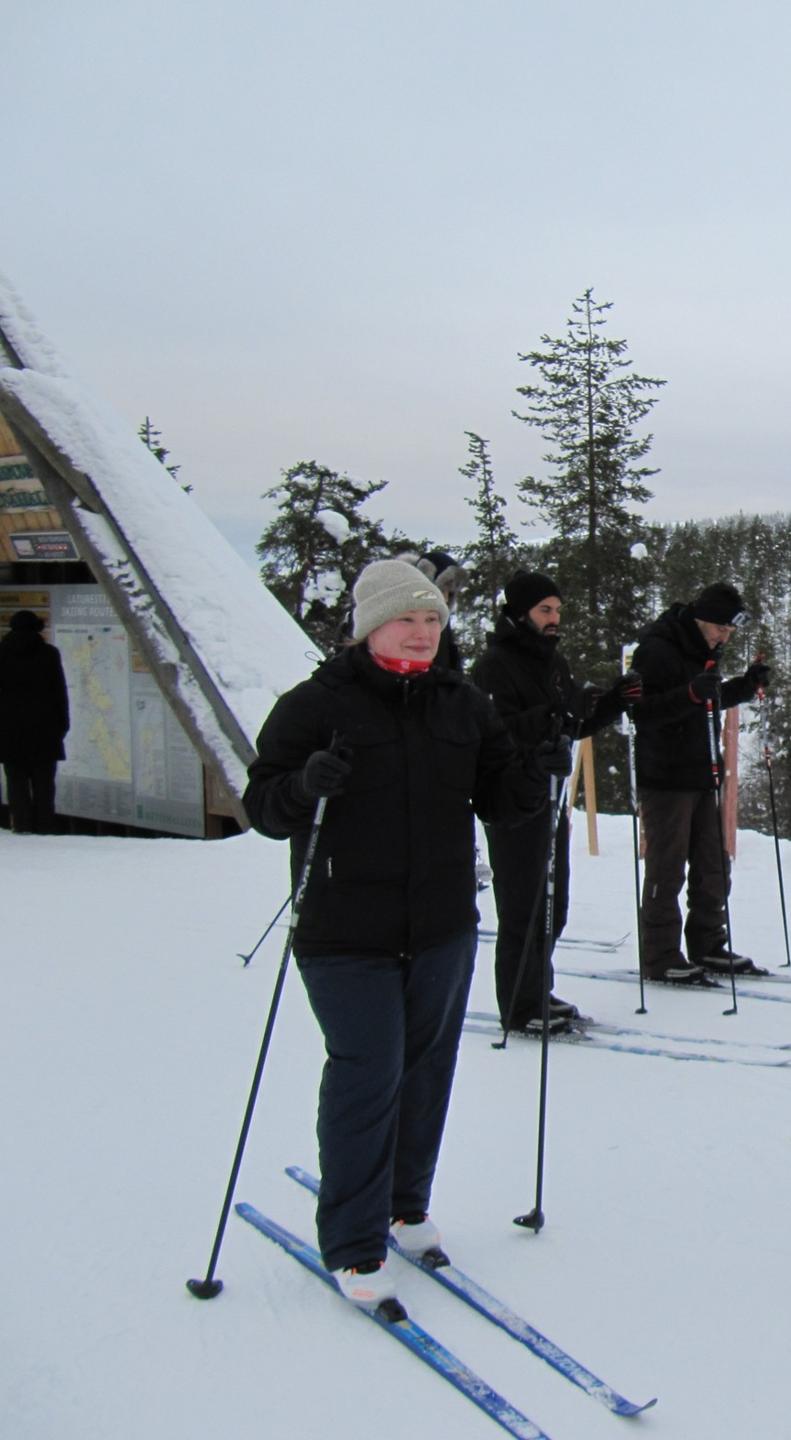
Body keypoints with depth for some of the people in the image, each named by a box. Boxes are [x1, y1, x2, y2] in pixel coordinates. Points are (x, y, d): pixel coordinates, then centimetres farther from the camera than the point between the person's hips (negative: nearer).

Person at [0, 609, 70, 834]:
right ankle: (44, 827, 4)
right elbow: (60, 691, 2)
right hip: (44, 728, 0)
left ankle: (22, 825, -3)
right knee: (43, 782, 6)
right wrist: (62, 723, 8)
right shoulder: (49, 653, 1)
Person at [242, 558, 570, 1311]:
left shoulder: (462, 704, 7)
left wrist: (536, 776, -9)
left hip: (443, 928, 5)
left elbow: (495, 797, 11)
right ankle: (352, 1244, 9)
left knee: (426, 1068, 15)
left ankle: (404, 1204, 35)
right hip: (347, 936, -5)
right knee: (366, 1075, -5)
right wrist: (305, 787, -29)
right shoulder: (314, 704, -8)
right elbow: (262, 806, -9)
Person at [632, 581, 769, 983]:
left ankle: (707, 946, 25)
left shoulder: (701, 650, 13)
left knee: (713, 867, 14)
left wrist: (746, 685, 11)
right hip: (664, 780, -9)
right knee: (666, 871, -3)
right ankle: (660, 958, 5)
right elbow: (643, 712, -23)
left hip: (700, 777, 9)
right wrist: (692, 693, -34)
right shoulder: (656, 649, -15)